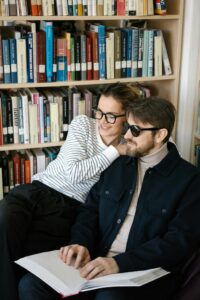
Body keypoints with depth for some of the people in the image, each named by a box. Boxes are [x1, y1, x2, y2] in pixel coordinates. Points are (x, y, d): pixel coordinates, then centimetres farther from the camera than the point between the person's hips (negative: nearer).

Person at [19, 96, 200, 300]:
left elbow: (181, 241, -13)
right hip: (98, 262, 5)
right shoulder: (117, 164, 15)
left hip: (147, 273, -5)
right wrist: (81, 243, -8)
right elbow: (90, 209, 15)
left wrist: (120, 263, -24)